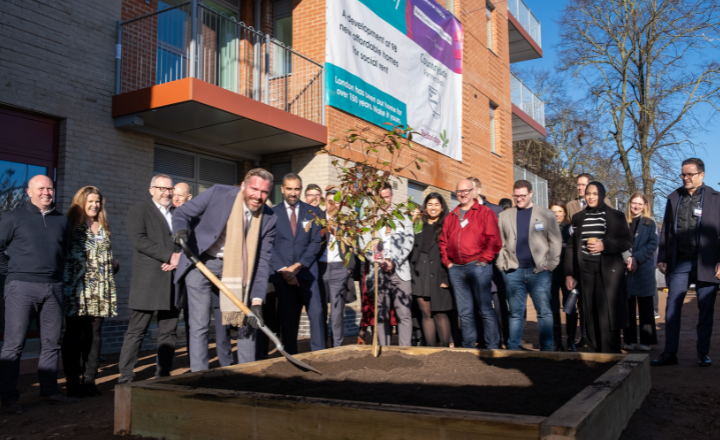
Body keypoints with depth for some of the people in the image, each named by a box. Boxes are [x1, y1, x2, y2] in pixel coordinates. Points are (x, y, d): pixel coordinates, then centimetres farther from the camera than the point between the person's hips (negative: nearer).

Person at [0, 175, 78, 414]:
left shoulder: (61, 220, 13)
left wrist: (58, 274, 13)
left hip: (53, 288, 5)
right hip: (22, 287, -5)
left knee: (51, 342, 9)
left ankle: (49, 390, 19)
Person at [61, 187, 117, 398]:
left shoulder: (103, 228, 19)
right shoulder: (72, 225, 1)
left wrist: (113, 264, 6)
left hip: (100, 291, 5)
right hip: (78, 291, -5)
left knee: (94, 336, 7)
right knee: (74, 336, -3)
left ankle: (89, 380, 13)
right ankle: (73, 383, 5)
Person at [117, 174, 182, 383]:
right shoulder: (138, 210, 4)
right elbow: (139, 240, -10)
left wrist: (179, 258, -6)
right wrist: (169, 256, -15)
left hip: (173, 283, 5)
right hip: (147, 283, -5)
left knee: (169, 332, 7)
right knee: (136, 331, 0)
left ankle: (163, 374, 15)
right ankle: (126, 377, 7)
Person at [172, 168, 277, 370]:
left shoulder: (268, 219, -8)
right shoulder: (219, 193, -15)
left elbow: (262, 261, -10)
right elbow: (181, 213, -5)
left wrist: (257, 301, -19)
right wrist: (181, 231, -30)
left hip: (236, 269, 3)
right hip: (202, 263, -3)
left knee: (246, 322, 5)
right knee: (200, 324, -7)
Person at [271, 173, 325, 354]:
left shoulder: (313, 212, 9)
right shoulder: (272, 213, 7)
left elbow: (316, 242, 2)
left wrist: (298, 266, -8)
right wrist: (283, 269, -10)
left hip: (306, 271, 0)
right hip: (281, 272, 0)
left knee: (316, 312, -9)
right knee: (287, 317, 1)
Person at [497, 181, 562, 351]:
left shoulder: (547, 214, 7)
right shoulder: (505, 216, 13)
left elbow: (556, 242, 3)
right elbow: (500, 243, 12)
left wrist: (549, 265, -5)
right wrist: (502, 265, 1)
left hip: (539, 271, -2)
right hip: (514, 272, 2)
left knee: (544, 311, 0)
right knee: (515, 312, 5)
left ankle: (547, 348, 7)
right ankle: (513, 347, 11)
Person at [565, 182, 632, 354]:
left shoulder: (616, 216, 6)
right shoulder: (578, 218, 13)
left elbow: (627, 242, 2)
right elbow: (571, 247, 12)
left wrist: (605, 246, -14)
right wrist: (569, 273, 7)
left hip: (609, 271, -2)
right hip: (586, 272, 3)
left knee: (609, 314, -6)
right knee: (590, 315, 3)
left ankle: (611, 355, 2)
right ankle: (594, 354, 10)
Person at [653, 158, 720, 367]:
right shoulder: (674, 198, 10)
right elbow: (666, 230, 11)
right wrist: (662, 258, 6)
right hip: (679, 262, 2)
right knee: (672, 308, -1)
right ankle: (669, 353, 5)